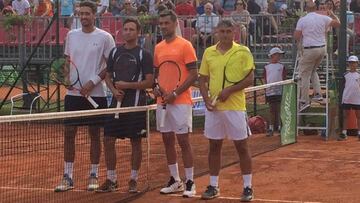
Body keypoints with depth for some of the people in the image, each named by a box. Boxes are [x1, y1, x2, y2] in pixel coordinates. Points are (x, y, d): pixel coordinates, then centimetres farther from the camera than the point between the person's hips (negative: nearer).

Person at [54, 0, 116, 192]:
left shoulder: (104, 37, -4)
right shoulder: (71, 35, 10)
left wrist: (93, 82, -14)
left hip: (95, 94, -4)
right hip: (73, 93, 4)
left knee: (94, 134, 4)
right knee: (69, 133, 2)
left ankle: (93, 176, 14)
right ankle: (67, 177, 8)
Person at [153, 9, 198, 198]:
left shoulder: (185, 45, -6)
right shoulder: (158, 47, 13)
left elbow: (193, 74, -10)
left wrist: (175, 93, -16)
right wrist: (155, 88, 1)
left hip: (180, 101, -6)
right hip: (162, 101, 6)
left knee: (183, 141, -5)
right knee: (167, 141, 10)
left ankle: (190, 183, 3)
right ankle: (175, 180, 20)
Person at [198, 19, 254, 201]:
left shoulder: (243, 51, -3)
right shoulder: (209, 52, 7)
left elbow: (249, 79, -7)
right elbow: (203, 79, 11)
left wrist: (229, 90, -17)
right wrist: (206, 99, -4)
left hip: (235, 106, -3)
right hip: (213, 108, 4)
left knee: (241, 146, 2)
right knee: (214, 146, 10)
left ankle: (247, 187, 10)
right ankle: (213, 186, 20)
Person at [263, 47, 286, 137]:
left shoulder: (281, 66, 3)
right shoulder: (266, 67, 4)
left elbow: (284, 79, 4)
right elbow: (265, 80, 7)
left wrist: (284, 90, -3)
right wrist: (265, 91, 2)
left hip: (279, 91, -1)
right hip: (270, 91, 1)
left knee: (278, 110, 2)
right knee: (272, 110, 6)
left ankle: (279, 127, 9)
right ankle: (271, 128, 10)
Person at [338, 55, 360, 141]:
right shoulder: (345, 75, 4)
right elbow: (343, 86, 8)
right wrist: (341, 97, 6)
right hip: (346, 99, 1)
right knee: (345, 115, 3)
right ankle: (344, 133, 5)